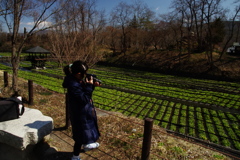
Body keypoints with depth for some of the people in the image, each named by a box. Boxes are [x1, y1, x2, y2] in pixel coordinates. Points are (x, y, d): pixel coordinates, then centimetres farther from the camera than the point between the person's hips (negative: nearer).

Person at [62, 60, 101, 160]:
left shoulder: (78, 80, -4)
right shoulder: (73, 85, -31)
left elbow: (85, 91, 7)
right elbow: (84, 98, -30)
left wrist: (92, 85, -8)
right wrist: (89, 85, -28)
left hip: (85, 111, 9)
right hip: (80, 113, -9)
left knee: (87, 129, 30)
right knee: (81, 134, 9)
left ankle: (86, 145, 57)